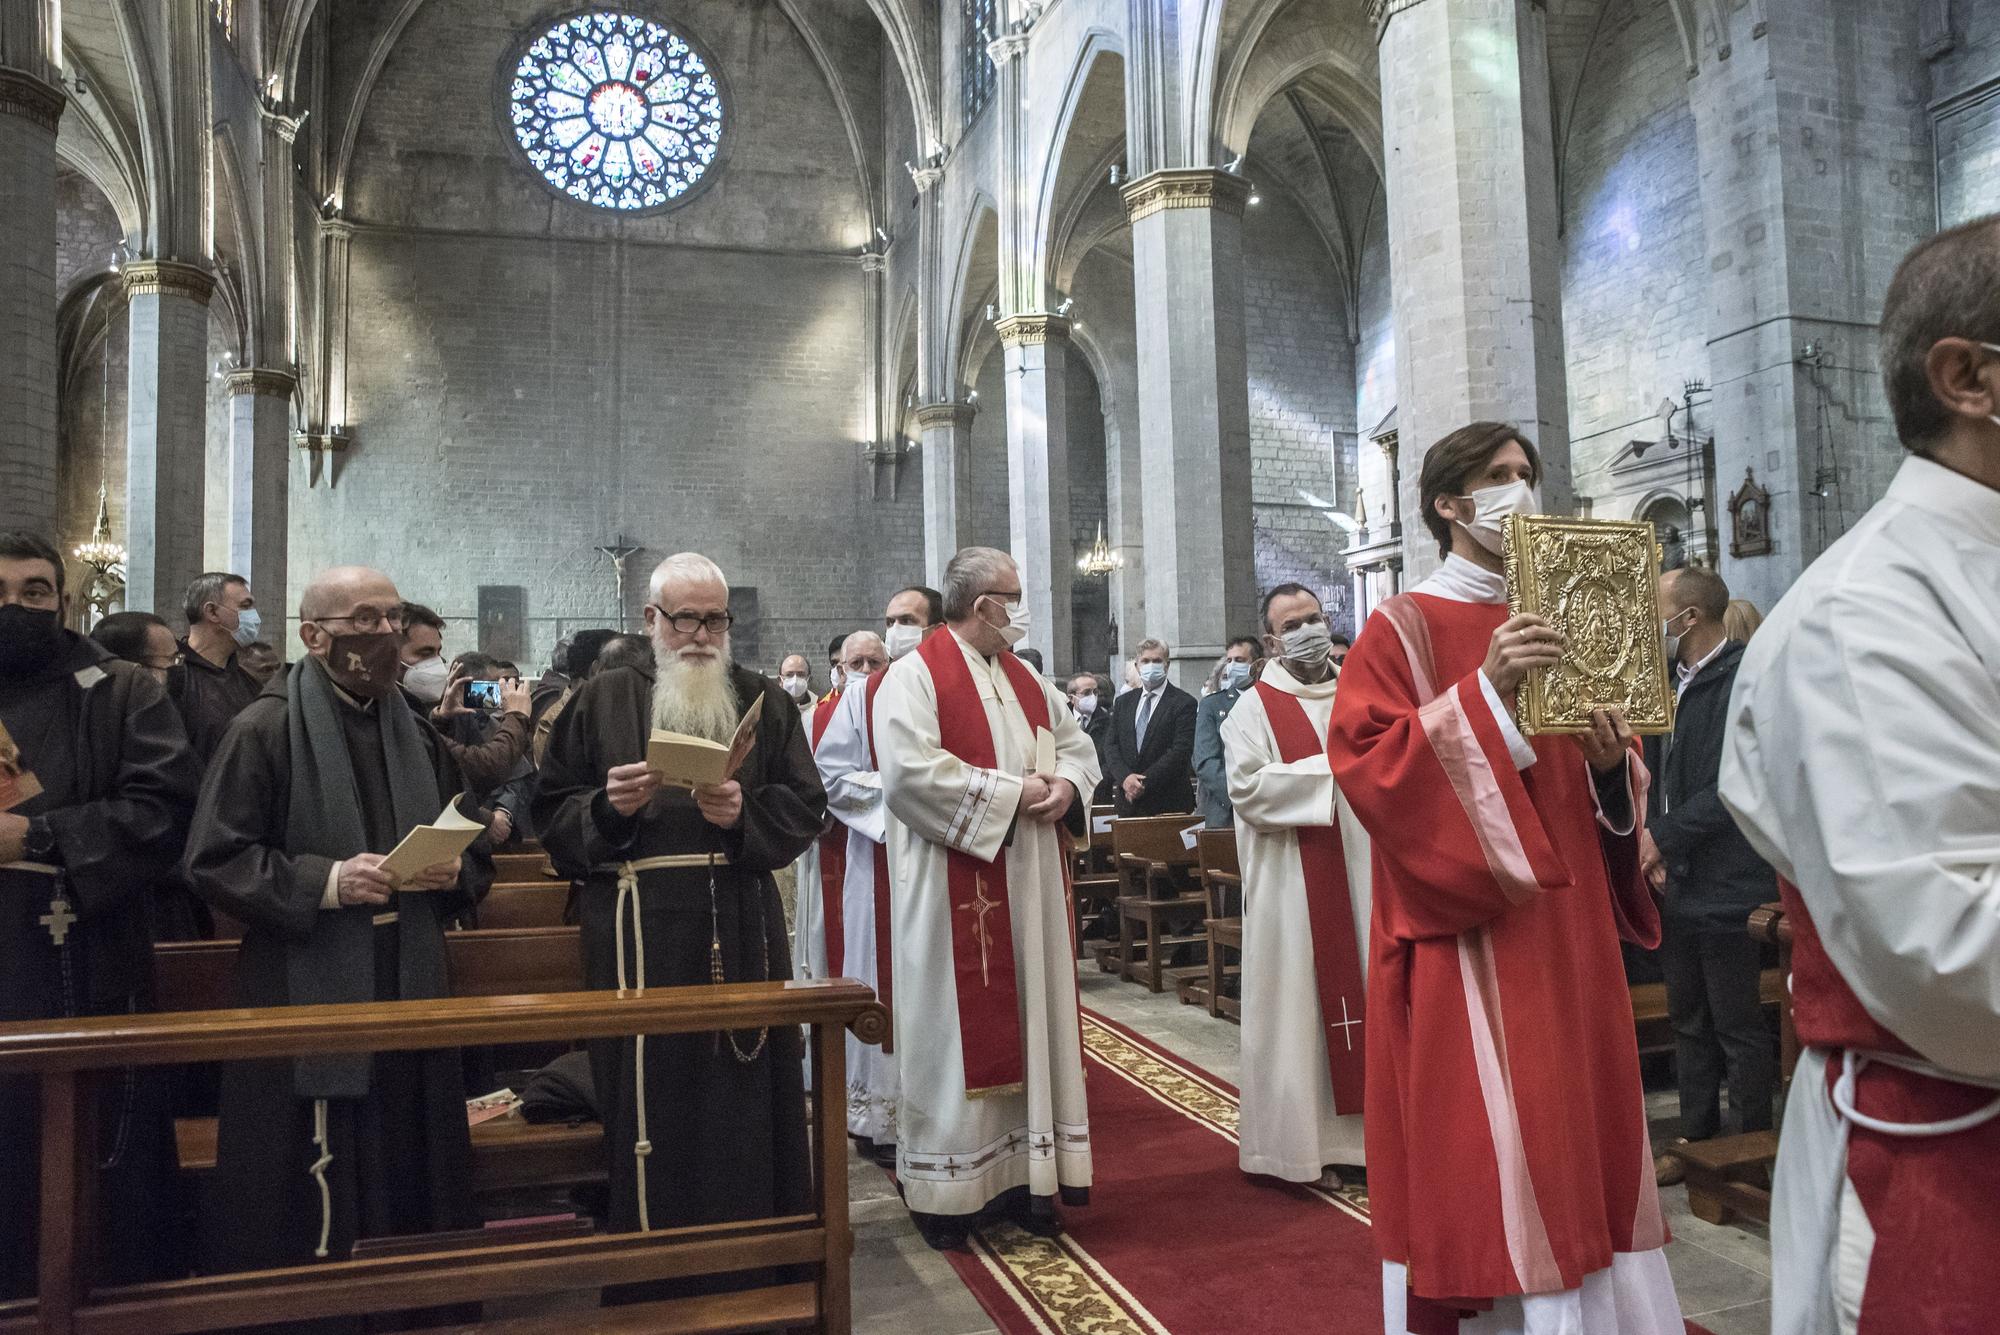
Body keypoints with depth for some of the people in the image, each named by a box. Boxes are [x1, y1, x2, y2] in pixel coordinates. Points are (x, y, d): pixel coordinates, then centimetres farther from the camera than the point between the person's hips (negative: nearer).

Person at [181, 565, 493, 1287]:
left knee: (408, 1190, 12)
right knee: (305, 1213, 0)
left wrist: (453, 871, -5)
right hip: (306, 998, -5)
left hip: (408, 995, 5)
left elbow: (475, 853, 18)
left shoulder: (419, 738, 13)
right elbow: (212, 860, -9)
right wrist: (325, 881, -20)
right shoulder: (265, 731, -5)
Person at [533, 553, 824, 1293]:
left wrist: (746, 813, -15)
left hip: (741, 933, 1)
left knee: (747, 1100, 7)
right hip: (639, 936, -1)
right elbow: (553, 814, 4)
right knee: (650, 1105, 3)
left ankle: (756, 1272, 23)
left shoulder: (764, 700, 9)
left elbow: (805, 807, 3)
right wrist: (605, 808, -15)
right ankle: (651, 1280, 19)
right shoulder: (603, 700, 6)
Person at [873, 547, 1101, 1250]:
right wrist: (1010, 791, -18)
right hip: (953, 889, -7)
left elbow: (1077, 743, 20)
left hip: (1029, 883, 8)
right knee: (958, 1024, -1)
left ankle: (1021, 1169, 22)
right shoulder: (915, 675, -9)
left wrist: (1065, 784, -3)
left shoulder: (1024, 678, 15)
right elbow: (908, 769, -23)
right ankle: (945, 1189, 11)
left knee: (1027, 1016, 11)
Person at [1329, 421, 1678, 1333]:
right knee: (1480, 1154, -3)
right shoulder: (1402, 628, -4)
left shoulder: (1555, 627, 15)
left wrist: (1612, 763, -5)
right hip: (1465, 937, -6)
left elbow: (1615, 798, 18)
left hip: (1567, 926, 6)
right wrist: (1484, 693, -23)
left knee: (1580, 1138, 10)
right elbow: (1362, 762, -16)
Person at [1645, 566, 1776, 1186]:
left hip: (1727, 884, -8)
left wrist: (1665, 838, -16)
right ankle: (1696, 1137, 28)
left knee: (1738, 1028, 4)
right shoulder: (1671, 682, 12)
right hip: (1676, 880, 8)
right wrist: (1653, 840, 0)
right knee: (1689, 1021, 16)